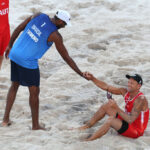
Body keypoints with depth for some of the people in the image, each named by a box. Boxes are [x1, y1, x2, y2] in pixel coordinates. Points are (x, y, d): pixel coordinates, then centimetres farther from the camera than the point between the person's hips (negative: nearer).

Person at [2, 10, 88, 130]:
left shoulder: (39, 16, 1)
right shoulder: (55, 35, -14)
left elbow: (18, 29, 8)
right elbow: (67, 58, -9)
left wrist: (10, 46, 21)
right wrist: (81, 74, -1)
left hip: (15, 55, 7)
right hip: (28, 62, -7)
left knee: (14, 86, 22)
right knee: (34, 92, 7)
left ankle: (6, 119, 24)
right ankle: (35, 125, 17)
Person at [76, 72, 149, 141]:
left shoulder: (140, 99, -27)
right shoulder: (125, 92, -3)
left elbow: (130, 120, -33)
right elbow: (106, 87, -1)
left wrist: (116, 108, -33)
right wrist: (92, 78, -11)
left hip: (136, 131, -9)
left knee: (111, 119, -31)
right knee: (106, 106, 6)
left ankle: (88, 140, -24)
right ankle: (86, 126, 13)